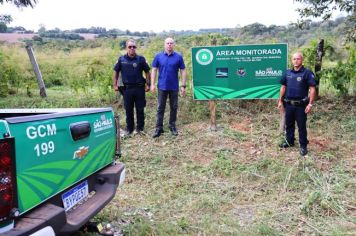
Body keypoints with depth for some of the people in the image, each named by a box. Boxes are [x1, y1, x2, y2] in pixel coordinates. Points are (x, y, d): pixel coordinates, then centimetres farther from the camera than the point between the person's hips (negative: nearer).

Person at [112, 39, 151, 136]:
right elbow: (116, 72, 10)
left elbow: (147, 72, 4)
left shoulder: (141, 59, -1)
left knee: (140, 109, 7)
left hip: (139, 88, -1)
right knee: (128, 110, 10)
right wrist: (115, 85, 5)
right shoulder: (121, 59, 2)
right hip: (127, 88, 1)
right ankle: (129, 129, 22)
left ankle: (140, 128, 20)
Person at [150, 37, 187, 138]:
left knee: (174, 107, 10)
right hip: (162, 87, 0)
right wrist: (152, 84, -3)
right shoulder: (158, 56, 2)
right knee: (160, 108, 4)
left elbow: (183, 71, 1)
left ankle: (172, 126, 24)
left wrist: (183, 85, -2)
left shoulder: (178, 57, -1)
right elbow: (154, 70, 4)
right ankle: (159, 128, 10)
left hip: (174, 87, 0)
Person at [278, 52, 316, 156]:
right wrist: (280, 101, 10)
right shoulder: (287, 73, 6)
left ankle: (303, 146, 16)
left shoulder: (307, 73, -9)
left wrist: (310, 104, -17)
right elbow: (283, 87, 13)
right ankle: (289, 141, 33)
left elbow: (312, 89, -12)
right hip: (288, 104, 5)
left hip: (301, 105, -5)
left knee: (301, 126, 4)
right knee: (289, 124, 16)